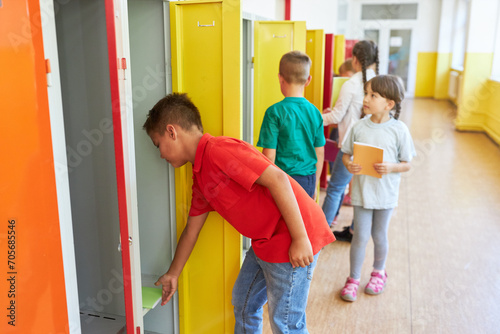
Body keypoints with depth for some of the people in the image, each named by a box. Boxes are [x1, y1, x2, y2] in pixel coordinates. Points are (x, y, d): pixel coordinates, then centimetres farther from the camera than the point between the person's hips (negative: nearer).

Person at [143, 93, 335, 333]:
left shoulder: (218, 150, -19)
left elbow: (277, 179, -24)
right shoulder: (200, 177, 12)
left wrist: (300, 239, -22)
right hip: (265, 241, 10)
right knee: (243, 303, 23)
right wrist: (172, 274, 29)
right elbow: (192, 229, 21)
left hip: (293, 240, -10)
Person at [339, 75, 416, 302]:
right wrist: (349, 165, -16)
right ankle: (353, 278, 22)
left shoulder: (399, 130, -8)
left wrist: (390, 167, -22)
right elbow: (346, 154, 5)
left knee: (379, 236, 14)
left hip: (385, 193, 0)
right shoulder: (359, 127, -4)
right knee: (360, 236, 3)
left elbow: (407, 164, -3)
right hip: (361, 191, 1)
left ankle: (378, 272, 40)